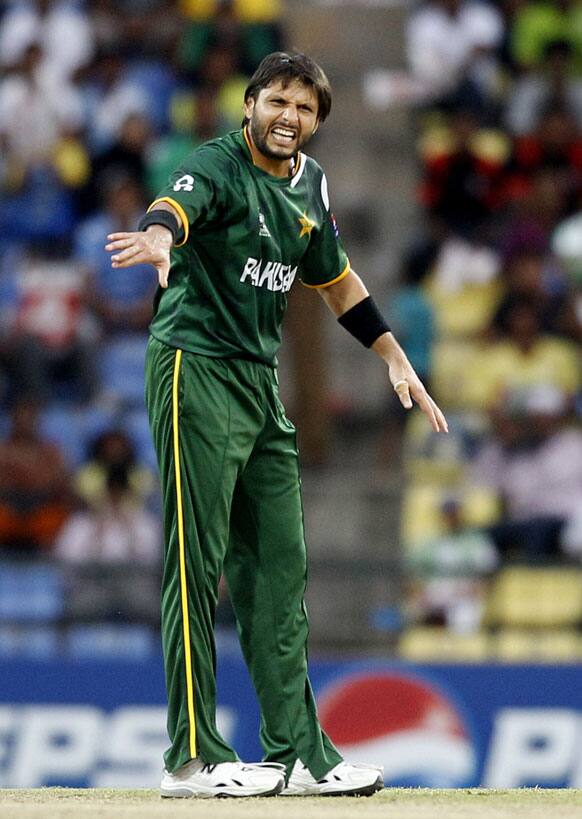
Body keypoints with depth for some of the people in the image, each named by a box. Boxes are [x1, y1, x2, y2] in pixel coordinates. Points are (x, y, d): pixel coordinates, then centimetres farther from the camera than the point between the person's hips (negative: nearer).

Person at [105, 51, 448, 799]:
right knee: (198, 562, -9)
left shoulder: (309, 186, 12)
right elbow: (176, 206, -36)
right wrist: (160, 237, -59)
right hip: (196, 368, -8)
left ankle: (298, 754, 11)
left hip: (262, 385, 8)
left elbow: (335, 280, 27)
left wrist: (394, 359, 23)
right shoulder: (218, 167, -12)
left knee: (279, 567, 7)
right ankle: (192, 758, -8)